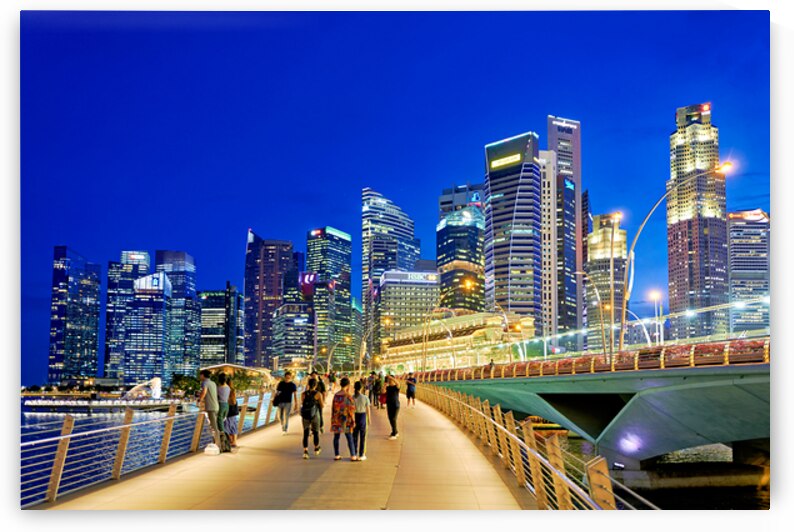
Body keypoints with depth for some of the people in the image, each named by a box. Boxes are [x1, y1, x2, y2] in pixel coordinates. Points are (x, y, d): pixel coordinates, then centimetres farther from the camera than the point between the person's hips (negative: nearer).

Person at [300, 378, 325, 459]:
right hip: (315, 415, -1)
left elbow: (302, 404, 11)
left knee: (306, 433, 4)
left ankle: (305, 451, -8)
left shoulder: (304, 394, -1)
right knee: (316, 432, 18)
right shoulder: (318, 394, -9)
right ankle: (316, 449, 37)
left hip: (305, 415, 1)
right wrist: (324, 400, 15)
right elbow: (322, 405, -6)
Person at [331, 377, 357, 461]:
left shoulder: (336, 395, 4)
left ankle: (336, 455, 16)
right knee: (349, 438, 0)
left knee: (336, 437, 11)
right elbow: (351, 409, -15)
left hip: (336, 419, 6)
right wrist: (353, 420, -8)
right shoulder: (347, 396, -14)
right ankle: (353, 456, 2)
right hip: (345, 419, -6)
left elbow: (333, 407, 10)